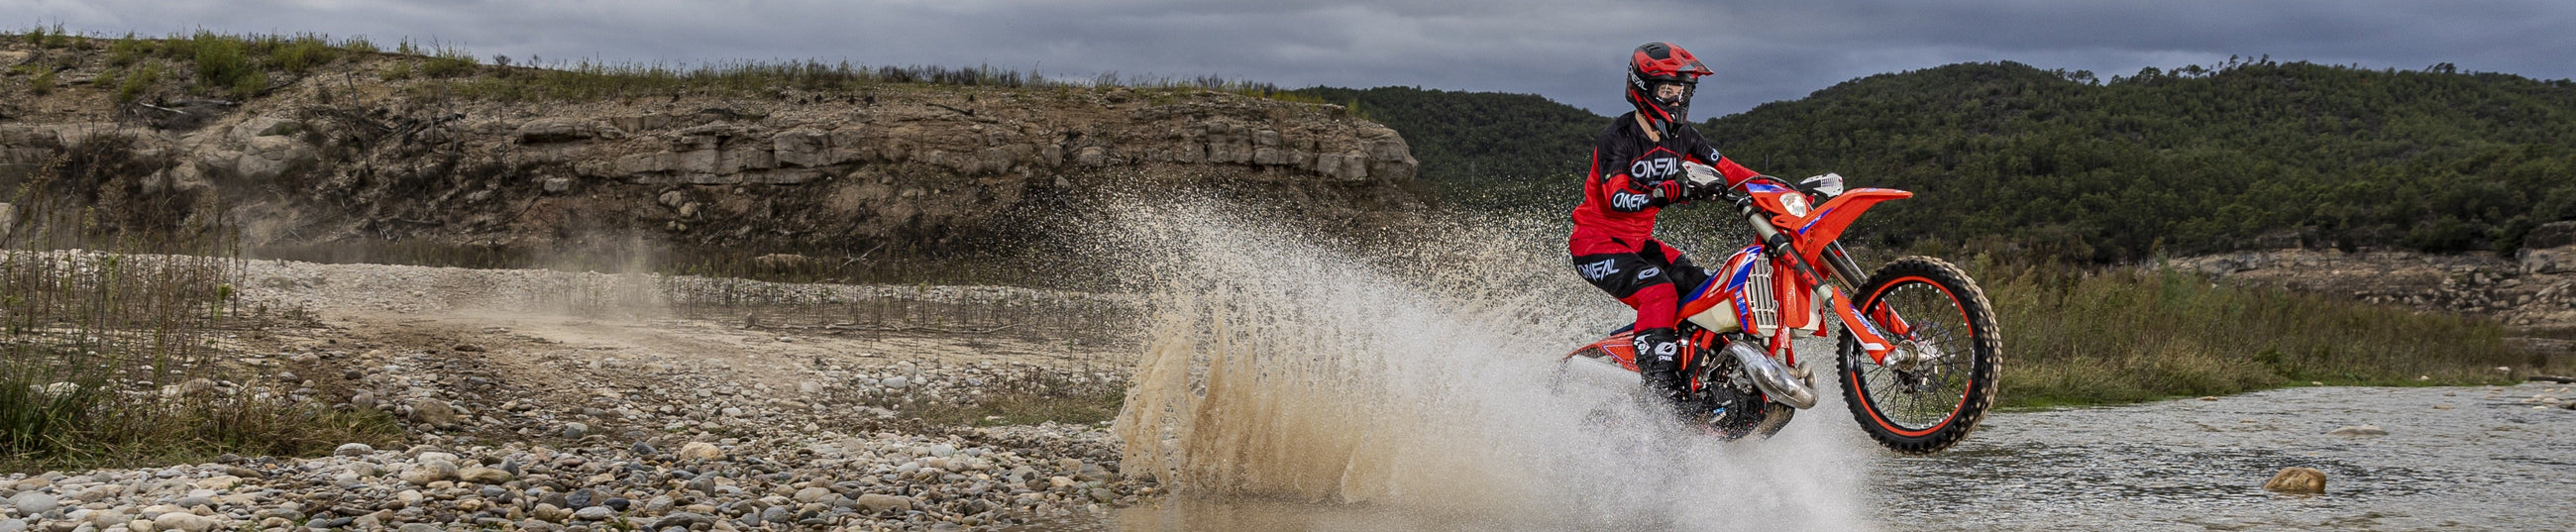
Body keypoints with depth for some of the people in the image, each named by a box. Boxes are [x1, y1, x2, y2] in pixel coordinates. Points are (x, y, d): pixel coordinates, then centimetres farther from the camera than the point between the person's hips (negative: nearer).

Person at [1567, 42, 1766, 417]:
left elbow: (1727, 170, 7)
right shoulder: (1619, 137, -17)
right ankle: (1662, 391, -34)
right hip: (1595, 243, -9)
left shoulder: (1680, 137, 6)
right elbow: (1616, 197, -30)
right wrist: (1674, 190, -42)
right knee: (1659, 292, -30)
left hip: (1638, 242, 9)